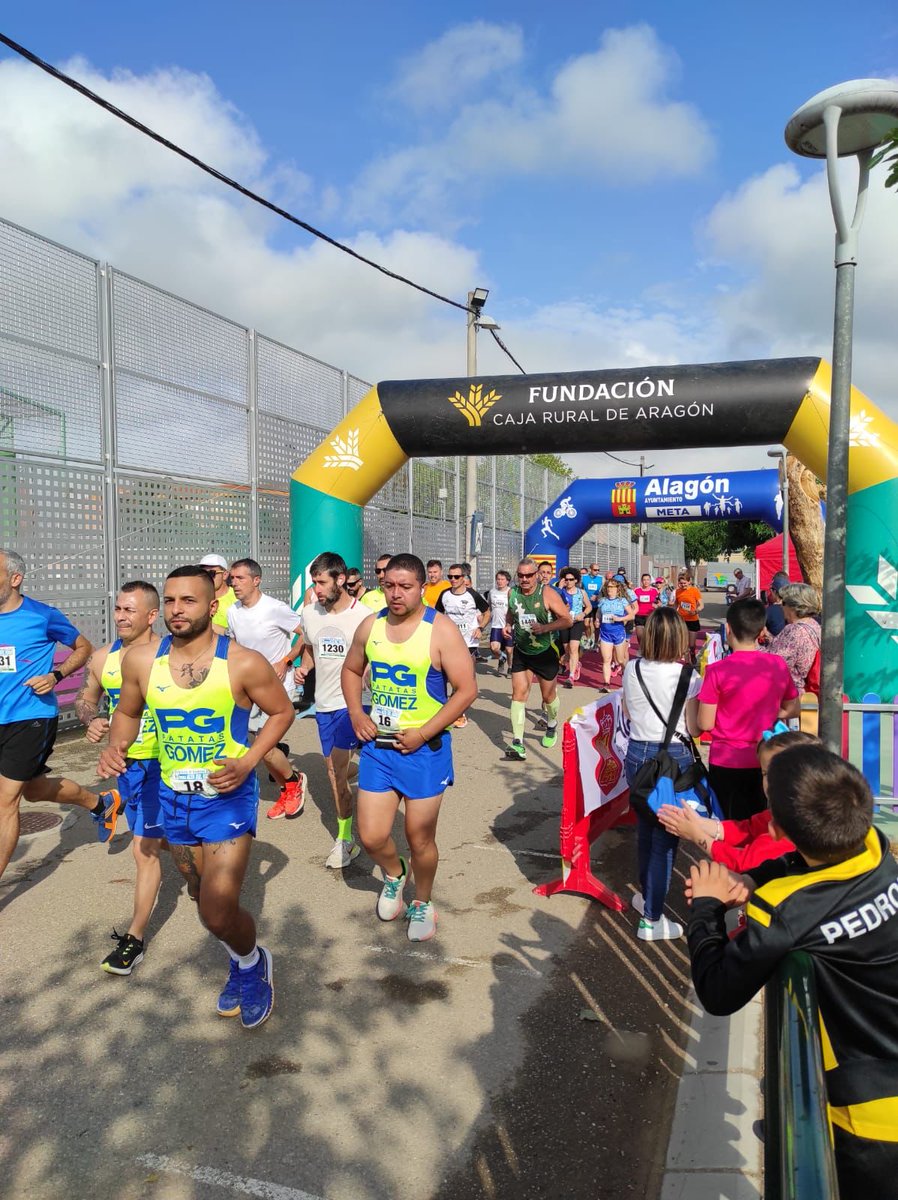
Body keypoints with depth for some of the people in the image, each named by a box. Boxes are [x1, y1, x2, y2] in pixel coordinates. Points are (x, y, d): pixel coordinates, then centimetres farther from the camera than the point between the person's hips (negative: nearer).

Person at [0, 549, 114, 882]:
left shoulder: (42, 616, -10)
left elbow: (84, 648, 2)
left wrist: (56, 676, -13)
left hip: (31, 716, -7)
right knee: (33, 789, 20)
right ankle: (101, 802, 43)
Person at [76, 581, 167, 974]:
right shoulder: (102, 658, 0)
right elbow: (85, 700, 13)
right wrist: (91, 721, -7)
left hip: (162, 763, -6)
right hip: (125, 762, 6)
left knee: (145, 849, -5)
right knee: (157, 837, 22)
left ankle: (134, 939, 5)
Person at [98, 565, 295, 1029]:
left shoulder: (243, 663, -18)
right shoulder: (141, 660, -7)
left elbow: (281, 712, -5)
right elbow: (127, 711, 10)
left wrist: (247, 762, -17)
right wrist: (115, 746, -11)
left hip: (228, 796, -5)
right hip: (174, 796, 5)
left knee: (219, 912, -11)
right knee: (204, 899, 21)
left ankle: (252, 963, 24)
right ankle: (244, 966, 49)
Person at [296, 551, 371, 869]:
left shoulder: (362, 616, -14)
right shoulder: (310, 613, 2)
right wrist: (303, 667, -1)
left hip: (352, 703, -6)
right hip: (323, 702, 6)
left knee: (336, 771, -9)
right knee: (335, 771, 15)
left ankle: (345, 839, 6)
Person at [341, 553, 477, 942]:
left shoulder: (440, 630, -13)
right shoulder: (370, 626, 1)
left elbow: (467, 689, -13)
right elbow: (351, 670, 18)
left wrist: (424, 733, -17)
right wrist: (356, 713, 1)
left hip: (424, 748, -3)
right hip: (377, 745, 4)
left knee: (420, 839, 8)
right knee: (371, 837, 3)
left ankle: (423, 903, 37)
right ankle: (394, 874, 38)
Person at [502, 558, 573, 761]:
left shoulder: (547, 593, -18)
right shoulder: (513, 592, -3)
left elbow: (568, 620, -18)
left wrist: (544, 628, -30)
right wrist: (508, 625, -3)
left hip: (546, 652, -3)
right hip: (521, 651, 3)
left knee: (548, 695, 13)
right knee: (518, 693, -8)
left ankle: (552, 727, 44)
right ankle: (517, 744, -10)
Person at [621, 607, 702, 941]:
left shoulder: (632, 669, -3)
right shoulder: (686, 675, -15)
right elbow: (694, 728, -9)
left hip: (637, 754, 5)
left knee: (645, 828, 22)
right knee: (665, 836, 5)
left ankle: (646, 895, 42)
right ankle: (651, 919, 11)